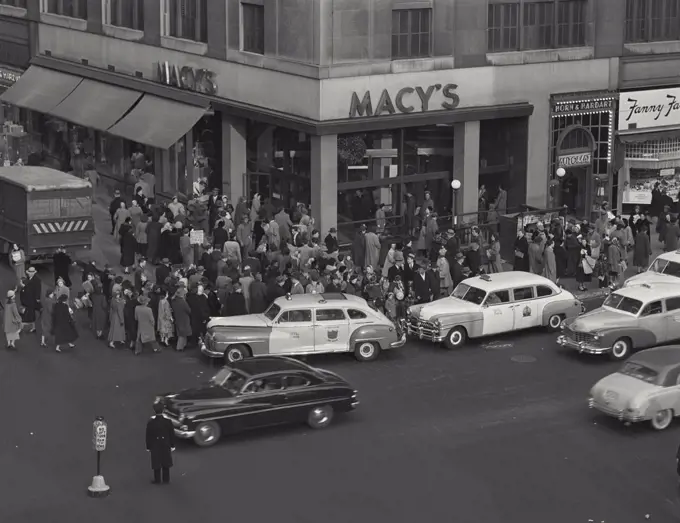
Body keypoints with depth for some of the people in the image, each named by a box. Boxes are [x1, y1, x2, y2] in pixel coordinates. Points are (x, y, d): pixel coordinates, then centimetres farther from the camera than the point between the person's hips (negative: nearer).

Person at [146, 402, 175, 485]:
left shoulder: (150, 423, -21)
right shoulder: (168, 422, -19)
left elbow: (148, 436, -10)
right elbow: (172, 435, -9)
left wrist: (148, 447, 3)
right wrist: (172, 446, 5)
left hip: (155, 447, -1)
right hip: (166, 446, 1)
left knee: (156, 463, 14)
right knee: (166, 463, 17)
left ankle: (157, 480, 24)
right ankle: (166, 480, 28)